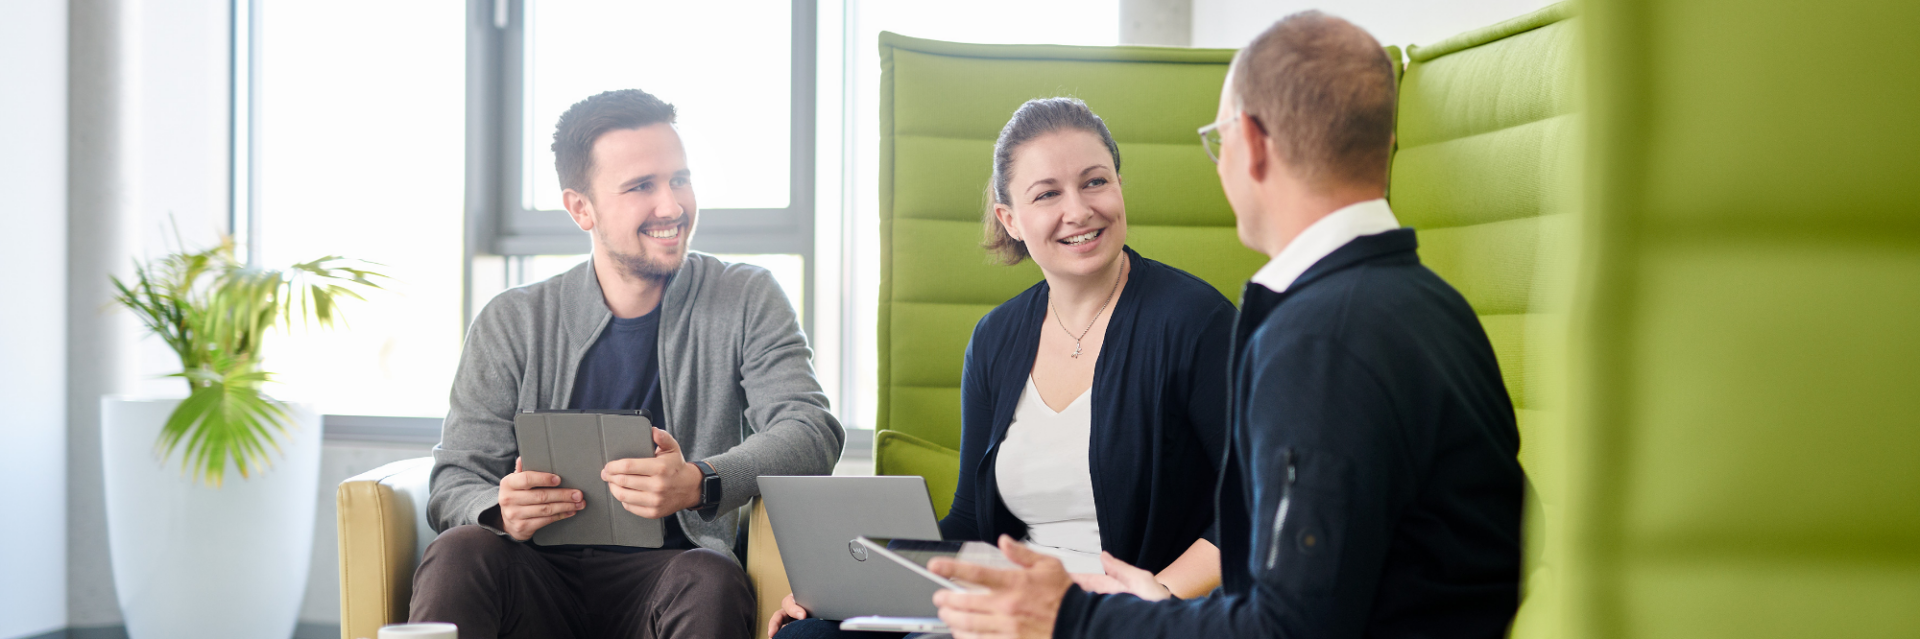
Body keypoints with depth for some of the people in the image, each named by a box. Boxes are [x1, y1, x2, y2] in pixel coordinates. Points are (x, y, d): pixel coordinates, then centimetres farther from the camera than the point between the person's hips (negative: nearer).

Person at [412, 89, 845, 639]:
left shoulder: (746, 302, 7)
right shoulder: (512, 324, 8)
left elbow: (812, 430, -8)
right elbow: (454, 484, 4)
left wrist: (700, 484, -29)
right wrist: (502, 512, -23)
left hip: (667, 572, -1)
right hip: (541, 579, 1)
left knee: (711, 580, -34)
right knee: (460, 553, -30)